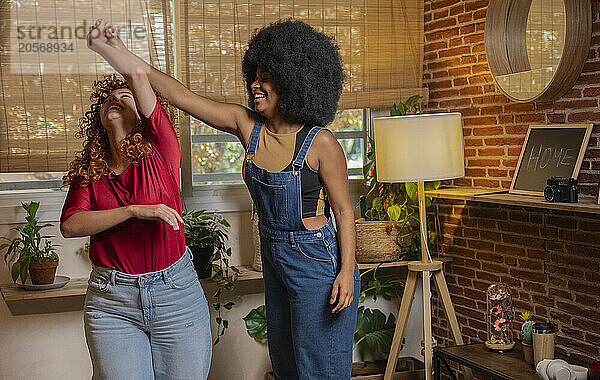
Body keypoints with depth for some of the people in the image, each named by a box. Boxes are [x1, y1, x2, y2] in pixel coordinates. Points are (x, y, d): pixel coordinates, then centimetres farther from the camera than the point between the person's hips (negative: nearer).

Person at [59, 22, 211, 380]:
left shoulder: (160, 150, 0)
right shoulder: (87, 171, 8)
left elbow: (140, 78, -11)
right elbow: (70, 225, -8)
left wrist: (106, 44, 0)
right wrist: (134, 210, -18)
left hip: (176, 294, -1)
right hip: (111, 301, 2)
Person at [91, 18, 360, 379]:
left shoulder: (320, 142, -18)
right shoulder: (248, 125, -3)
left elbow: (343, 210, -11)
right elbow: (184, 97, -3)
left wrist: (347, 272, -16)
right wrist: (126, 57, -7)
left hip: (317, 263, -7)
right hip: (274, 258, 7)